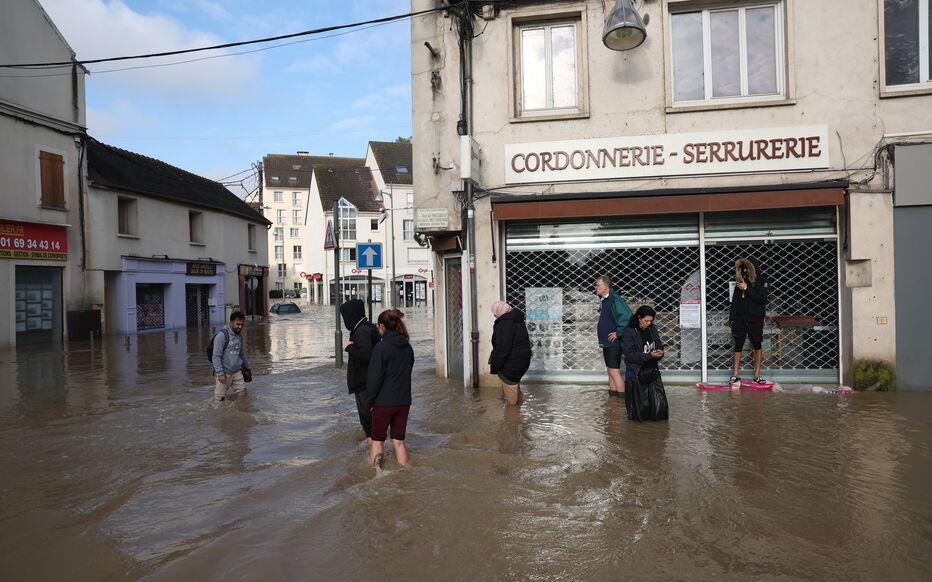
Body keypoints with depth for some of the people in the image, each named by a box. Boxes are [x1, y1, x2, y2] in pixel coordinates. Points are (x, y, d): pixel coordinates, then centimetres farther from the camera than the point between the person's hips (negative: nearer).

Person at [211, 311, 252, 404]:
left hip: (237, 372, 7)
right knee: (220, 399, -2)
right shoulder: (222, 335, -13)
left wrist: (246, 367, 27)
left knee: (242, 394, 4)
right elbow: (216, 357, -16)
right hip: (225, 373, -7)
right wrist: (220, 373, -21)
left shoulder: (239, 335, 11)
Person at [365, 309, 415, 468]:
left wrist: (369, 401, -4)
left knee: (377, 441, 10)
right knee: (399, 441, 14)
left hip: (383, 402, -6)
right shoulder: (407, 347, 5)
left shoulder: (381, 347, -15)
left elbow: (374, 378, -14)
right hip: (404, 401, 6)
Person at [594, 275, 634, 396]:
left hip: (613, 342, -10)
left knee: (614, 371, -10)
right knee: (610, 370, 15)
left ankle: (623, 396, -6)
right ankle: (612, 394, 23)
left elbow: (627, 317, -25)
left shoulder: (615, 299, -16)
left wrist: (618, 333, -20)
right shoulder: (605, 300, 13)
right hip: (606, 341, 10)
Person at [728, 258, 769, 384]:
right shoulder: (740, 280, 7)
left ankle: (757, 374, 14)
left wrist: (746, 288, -19)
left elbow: (762, 299, -16)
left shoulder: (761, 281, -3)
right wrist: (732, 318, 6)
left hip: (755, 319, -2)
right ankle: (735, 374, 8)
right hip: (740, 318, 3)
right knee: (738, 345, 3)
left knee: (757, 345, 6)